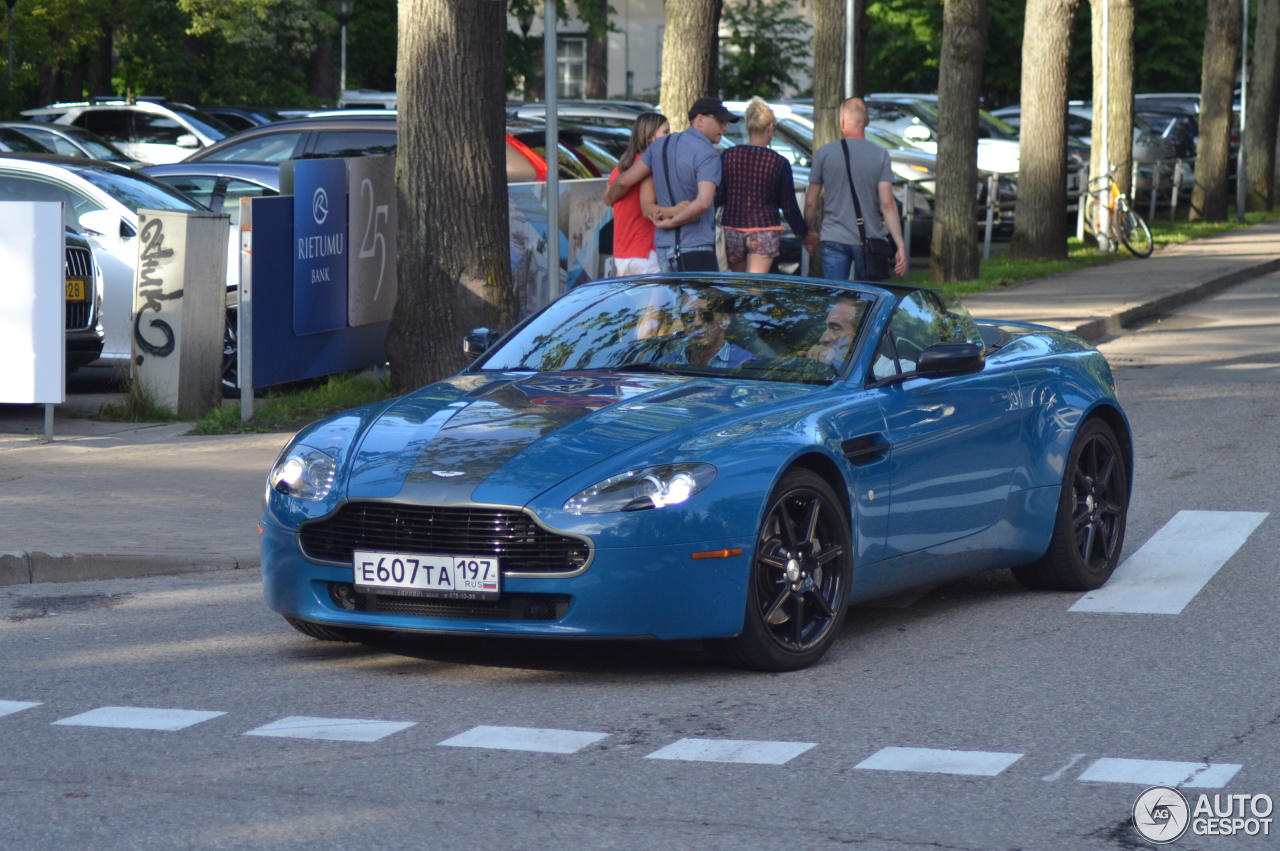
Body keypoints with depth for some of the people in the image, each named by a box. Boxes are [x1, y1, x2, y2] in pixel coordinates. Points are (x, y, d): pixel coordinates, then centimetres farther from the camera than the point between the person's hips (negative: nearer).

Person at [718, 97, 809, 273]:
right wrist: (804, 234, 14)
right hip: (764, 233, -3)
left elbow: (717, 197, 2)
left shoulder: (727, 156, 0)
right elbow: (789, 206, 1)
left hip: (731, 231, 3)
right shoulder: (779, 163, -4)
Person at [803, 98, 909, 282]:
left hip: (833, 239, 0)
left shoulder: (824, 153, -1)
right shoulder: (880, 155, -3)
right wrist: (900, 246, -6)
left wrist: (809, 232, 21)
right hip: (869, 239, 0)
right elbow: (887, 204, -9)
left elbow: (811, 202, 4)